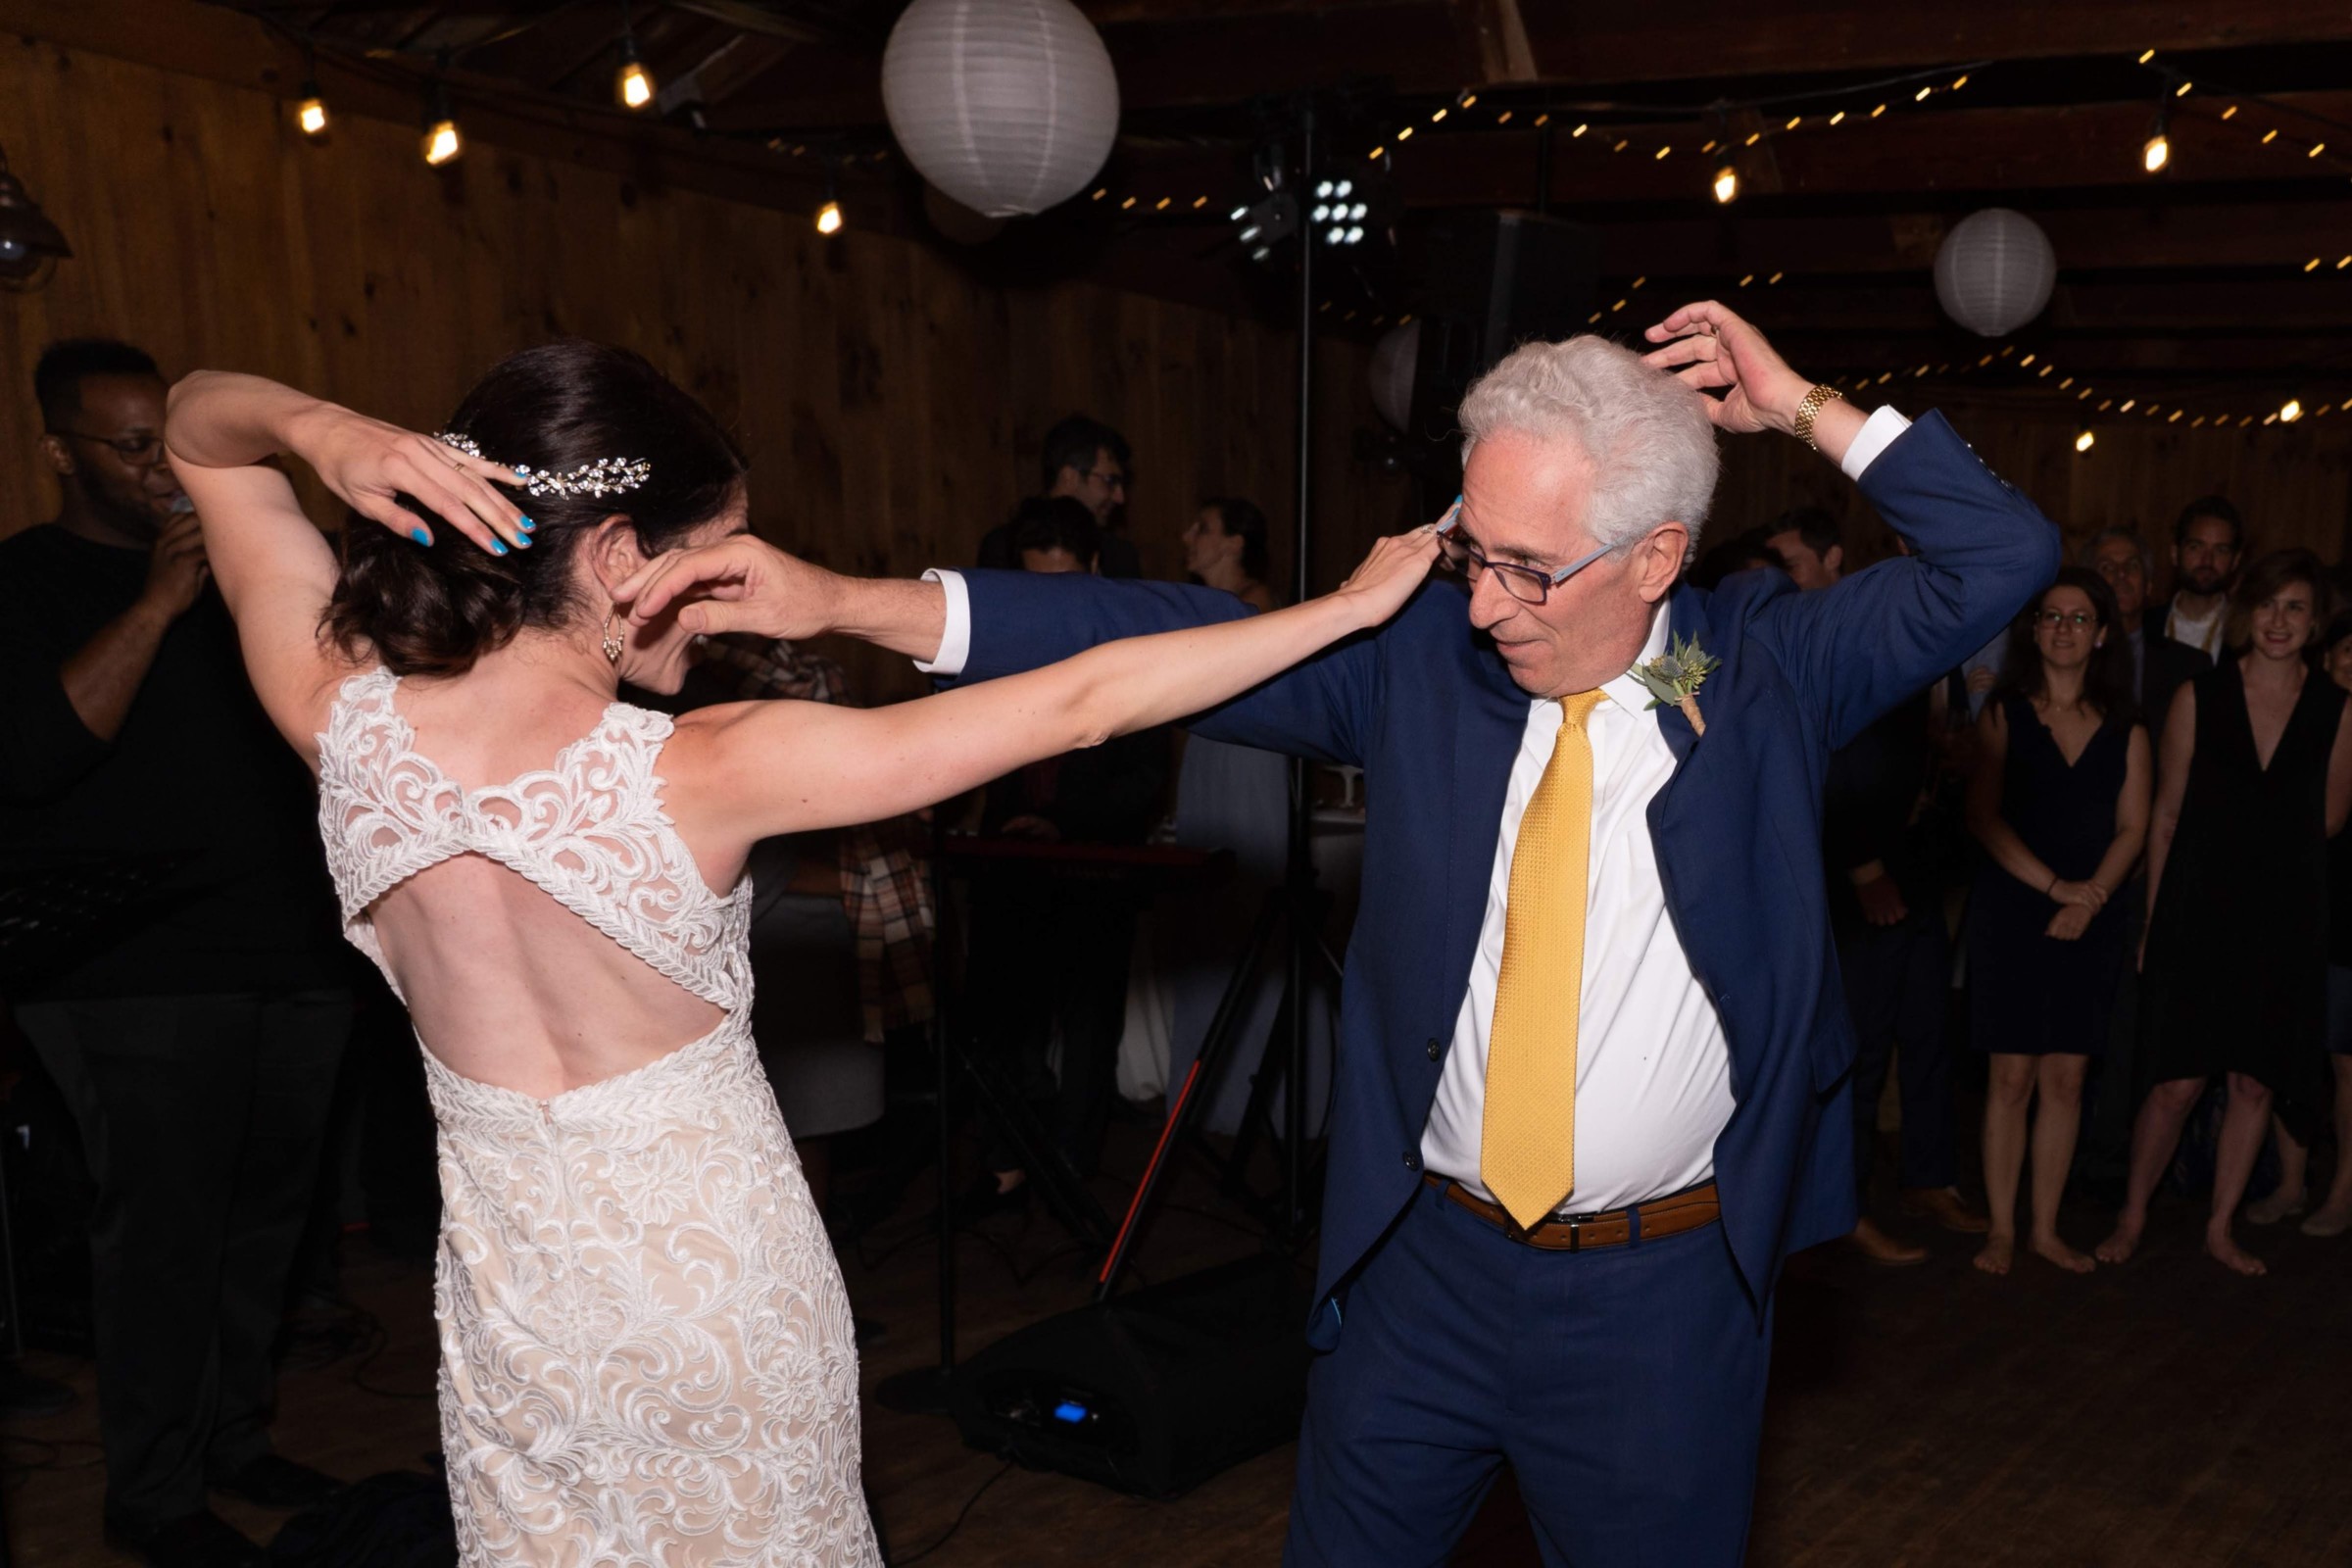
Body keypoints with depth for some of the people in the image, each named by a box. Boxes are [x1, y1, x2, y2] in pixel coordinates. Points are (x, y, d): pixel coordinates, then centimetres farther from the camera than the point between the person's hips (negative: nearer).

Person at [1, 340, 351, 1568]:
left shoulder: (227, 563, 17)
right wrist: (157, 602, -18)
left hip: (291, 950, 6)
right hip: (141, 973, -6)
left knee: (265, 1213, 12)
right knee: (164, 1226, -3)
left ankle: (235, 1438, 28)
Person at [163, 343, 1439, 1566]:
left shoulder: (345, 722, -13)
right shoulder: (700, 774, -26)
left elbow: (198, 424, 3)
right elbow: (1080, 705, -23)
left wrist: (319, 428, -20)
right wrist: (1349, 603, -16)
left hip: (507, 1301, 4)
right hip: (722, 1283, -3)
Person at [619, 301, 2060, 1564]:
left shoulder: (1769, 666, -4)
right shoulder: (1423, 650, -5)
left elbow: (2004, 554, -5)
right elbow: (1176, 645, -11)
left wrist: (1803, 408, -10)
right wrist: (846, 600, -18)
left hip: (1664, 1289, -1)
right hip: (1421, 1261, 2)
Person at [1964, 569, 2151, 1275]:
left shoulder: (2126, 731, 10)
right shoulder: (2004, 714, 3)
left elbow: (2132, 827, 4)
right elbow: (1983, 816, -5)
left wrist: (2089, 896, -11)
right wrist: (2054, 884, -13)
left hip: (2091, 921, 2)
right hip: (2009, 911, -2)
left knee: (2066, 1078, 3)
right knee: (2013, 1075, -2)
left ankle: (2046, 1228, 13)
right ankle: (2002, 1229, 7)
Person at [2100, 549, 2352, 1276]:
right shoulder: (2199, 697, -2)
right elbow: (2166, 816, 1)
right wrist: (2152, 919, 1)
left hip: (2284, 916, 2)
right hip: (2199, 910, -2)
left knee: (2256, 1083, 8)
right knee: (2179, 1082, -2)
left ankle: (2221, 1227, 23)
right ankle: (2132, 1216, 16)